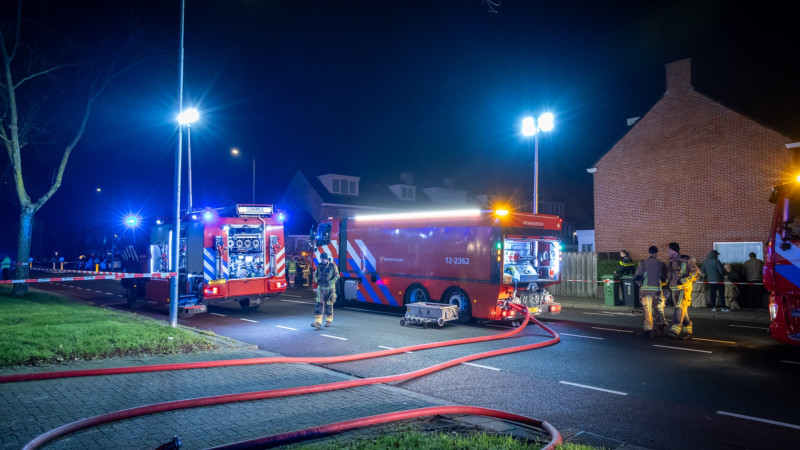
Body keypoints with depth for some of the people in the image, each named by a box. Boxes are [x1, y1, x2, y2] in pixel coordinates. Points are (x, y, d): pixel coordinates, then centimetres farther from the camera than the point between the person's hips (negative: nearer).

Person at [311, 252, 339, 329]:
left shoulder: (332, 266, -9)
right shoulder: (319, 266, 5)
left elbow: (337, 275, -6)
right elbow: (315, 274, 19)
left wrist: (330, 282, -12)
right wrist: (317, 281, 6)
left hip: (329, 288, -4)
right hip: (320, 287, 4)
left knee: (329, 304, 4)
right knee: (319, 304, -3)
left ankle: (329, 320, 20)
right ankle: (318, 322, -6)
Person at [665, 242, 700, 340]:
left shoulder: (686, 260, -6)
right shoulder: (670, 262, 14)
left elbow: (696, 271, -9)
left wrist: (684, 280, -16)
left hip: (684, 288, -7)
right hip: (674, 289, 7)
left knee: (680, 308, -17)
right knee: (683, 312, 10)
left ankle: (675, 331, -25)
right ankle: (687, 331, 16)